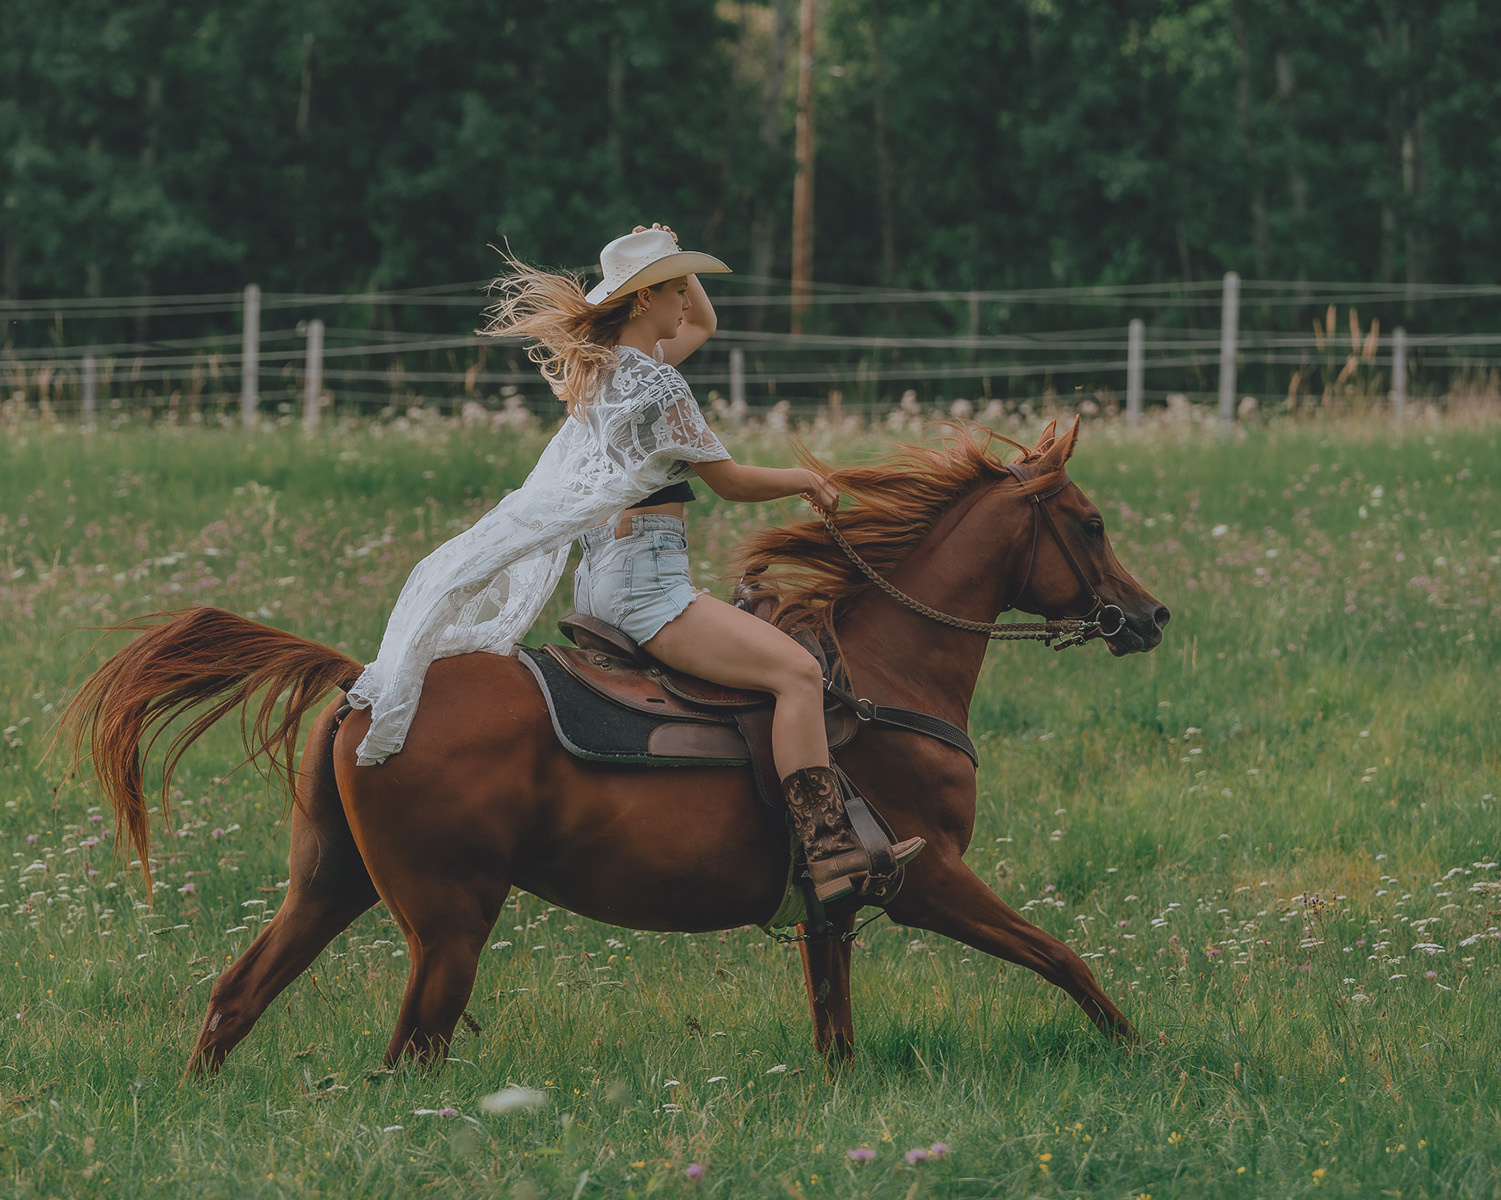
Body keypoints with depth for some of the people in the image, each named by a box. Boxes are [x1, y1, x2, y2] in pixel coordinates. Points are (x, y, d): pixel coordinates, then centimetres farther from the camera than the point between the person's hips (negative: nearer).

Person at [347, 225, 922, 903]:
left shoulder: (605, 364, 14)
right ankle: (832, 859, -37)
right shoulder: (655, 384, -14)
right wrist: (804, 481, 9)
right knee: (797, 673, -23)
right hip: (643, 584, -11)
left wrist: (676, 263, 16)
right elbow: (731, 481, -8)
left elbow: (701, 324, 32)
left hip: (600, 581, 11)